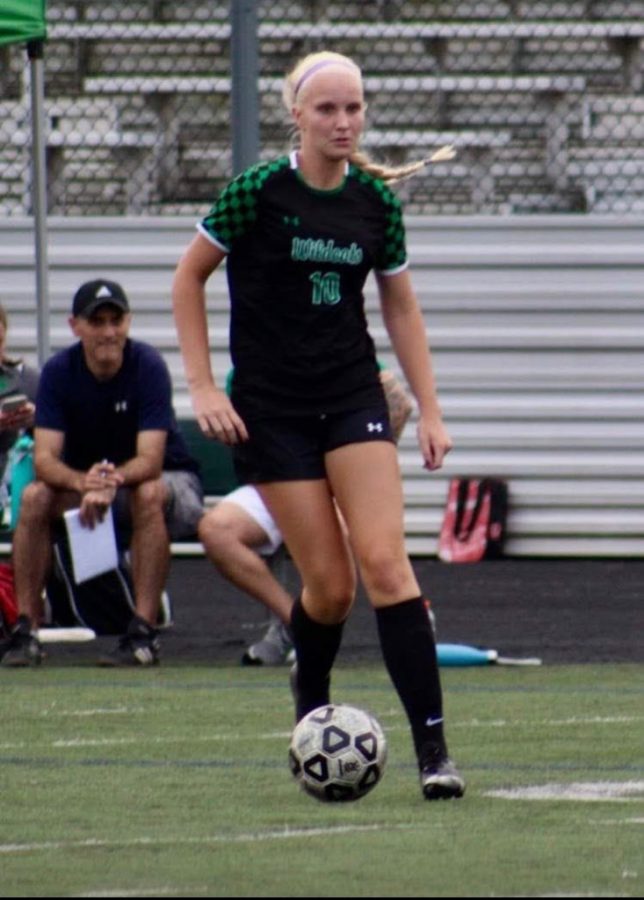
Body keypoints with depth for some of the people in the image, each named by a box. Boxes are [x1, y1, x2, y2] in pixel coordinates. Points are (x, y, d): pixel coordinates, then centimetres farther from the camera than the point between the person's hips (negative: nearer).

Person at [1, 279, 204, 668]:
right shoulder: (58, 372, -15)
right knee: (35, 496, -26)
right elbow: (45, 457, -22)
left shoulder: (148, 365, -23)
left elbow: (150, 460, -30)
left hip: (167, 480, -3)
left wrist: (112, 480, -52)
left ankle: (143, 633, -36)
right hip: (82, 477, 3)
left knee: (149, 493, -37)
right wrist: (83, 482, -45)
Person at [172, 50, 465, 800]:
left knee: (385, 561, -14)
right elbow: (188, 277, 2)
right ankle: (311, 707, 26)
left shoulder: (377, 199, 2)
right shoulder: (258, 191, -8)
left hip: (354, 398, 2)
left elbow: (400, 308, 14)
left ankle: (432, 747, -17)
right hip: (271, 409, -2)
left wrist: (429, 410, 10)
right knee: (329, 584, -5)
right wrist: (203, 387, -4)